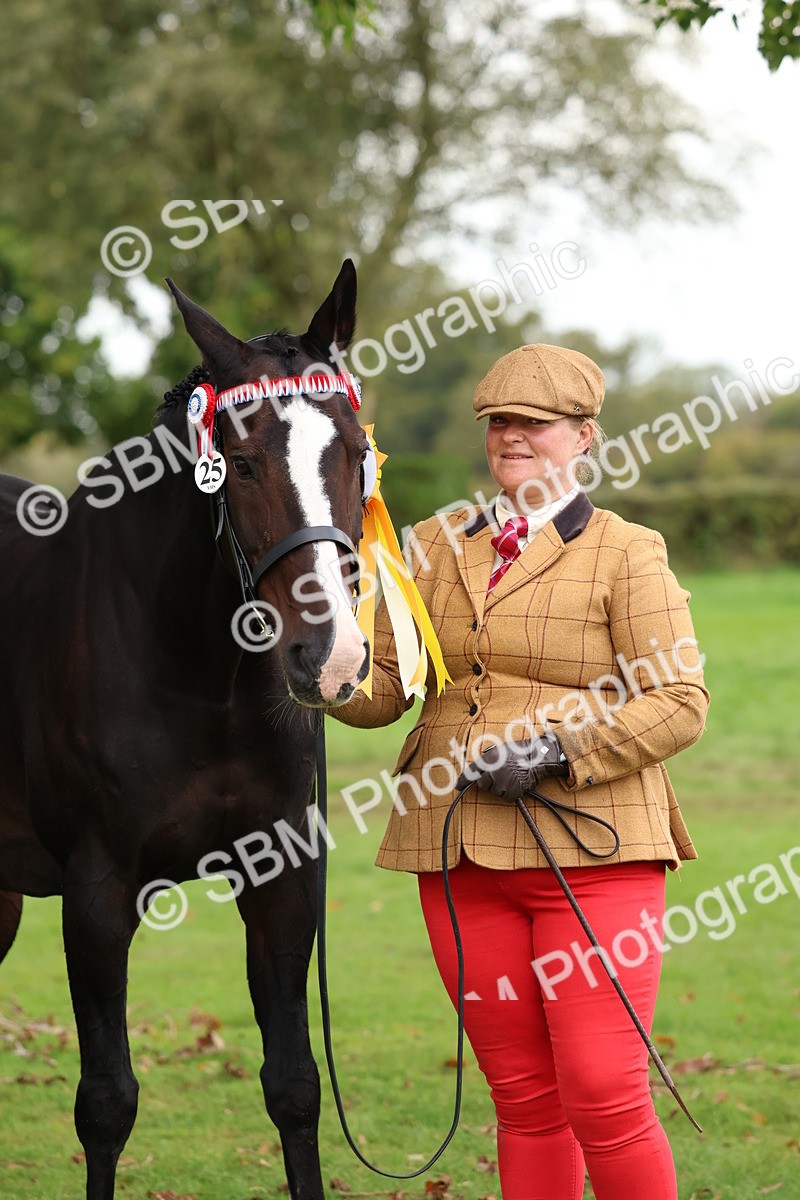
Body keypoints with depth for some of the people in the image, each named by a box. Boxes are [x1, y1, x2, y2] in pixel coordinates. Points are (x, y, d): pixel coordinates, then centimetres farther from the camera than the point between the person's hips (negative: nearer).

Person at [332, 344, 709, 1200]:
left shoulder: (627, 555, 1)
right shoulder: (438, 548, 14)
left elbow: (680, 701, -7)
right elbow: (381, 688, 10)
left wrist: (556, 752, -18)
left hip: (590, 852, -4)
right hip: (461, 855, 4)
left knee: (604, 1098, -10)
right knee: (524, 1100, 9)